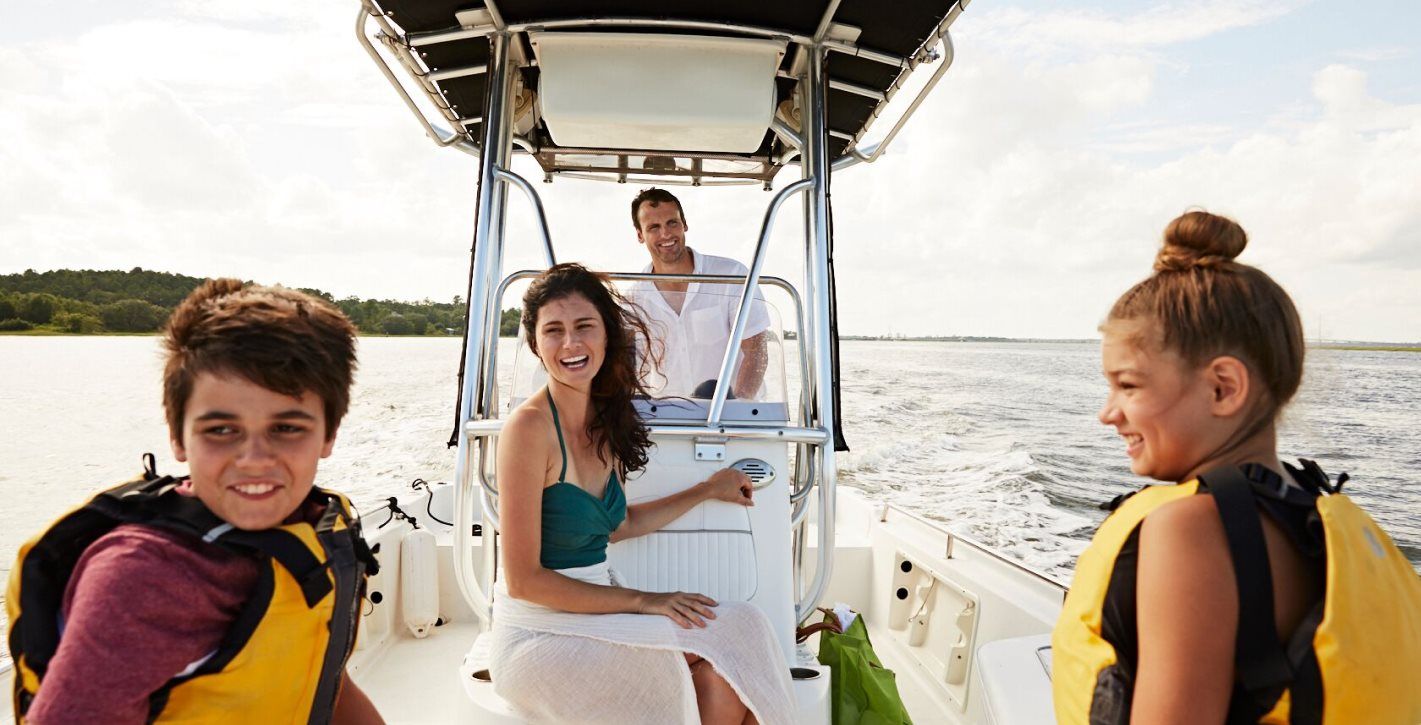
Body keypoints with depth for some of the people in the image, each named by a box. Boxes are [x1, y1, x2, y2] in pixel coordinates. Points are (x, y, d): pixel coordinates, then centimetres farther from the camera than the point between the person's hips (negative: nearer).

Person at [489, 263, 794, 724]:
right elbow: (523, 579, -18)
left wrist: (706, 491, 17)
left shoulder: (605, 420, 5)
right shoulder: (530, 426, -18)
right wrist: (642, 601, -17)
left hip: (593, 611, 6)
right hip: (542, 635, -6)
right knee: (731, 635, -14)